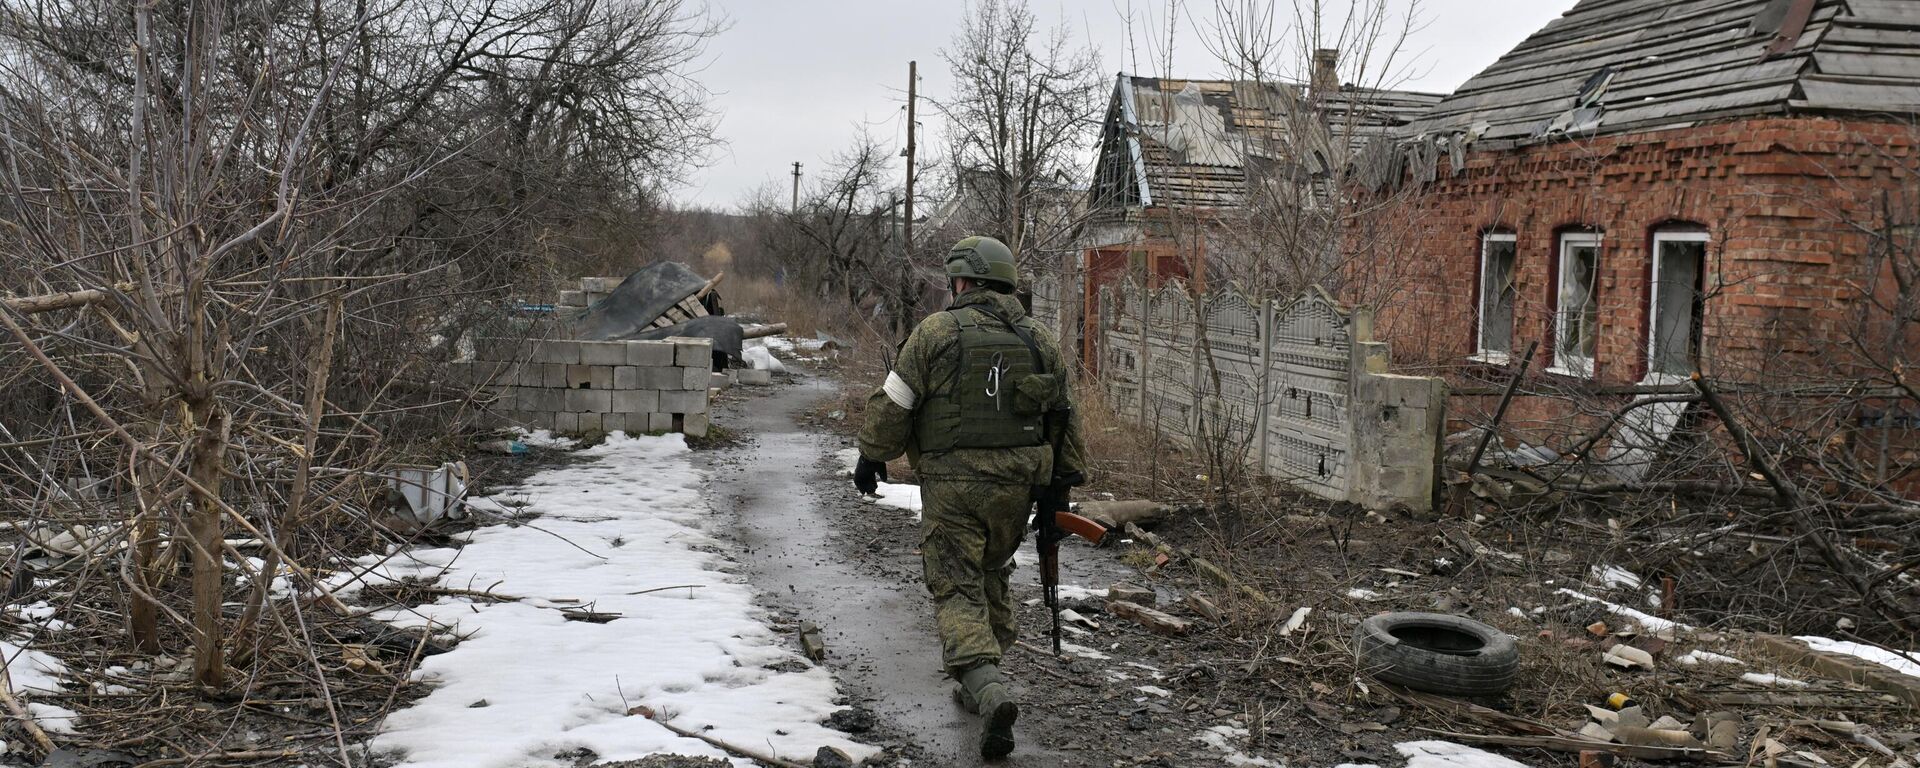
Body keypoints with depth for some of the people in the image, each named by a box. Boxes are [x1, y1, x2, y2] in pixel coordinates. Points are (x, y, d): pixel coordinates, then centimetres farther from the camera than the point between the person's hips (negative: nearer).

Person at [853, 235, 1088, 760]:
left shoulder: (936, 332, -5)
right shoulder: (1039, 340, 8)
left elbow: (894, 404, -3)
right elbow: (1063, 419, 13)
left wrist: (871, 456, 10)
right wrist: (1061, 484, 21)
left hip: (952, 481, -5)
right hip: (1016, 485, 5)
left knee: (957, 590, -2)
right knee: (991, 580, 22)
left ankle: (989, 691, -21)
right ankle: (979, 686, 31)